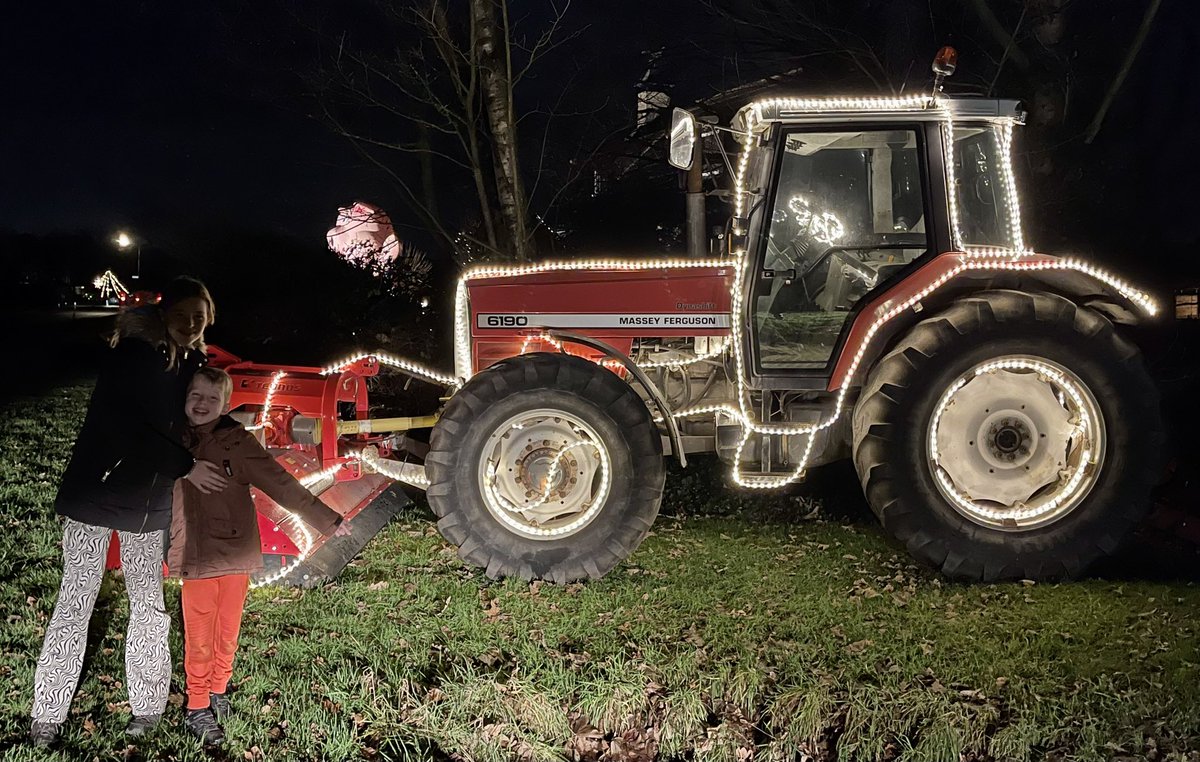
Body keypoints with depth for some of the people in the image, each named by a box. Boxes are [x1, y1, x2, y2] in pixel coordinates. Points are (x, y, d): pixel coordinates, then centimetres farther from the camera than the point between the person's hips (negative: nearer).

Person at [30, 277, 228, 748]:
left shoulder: (194, 364, 2)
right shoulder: (132, 352, -16)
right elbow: (126, 424, -22)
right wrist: (185, 468, -20)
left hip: (148, 502, 5)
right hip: (96, 493, -5)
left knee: (149, 603, 8)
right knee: (76, 600, 0)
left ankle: (147, 706, 20)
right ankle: (47, 716, 11)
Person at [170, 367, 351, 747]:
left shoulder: (237, 442, -6)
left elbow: (281, 484, -8)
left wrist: (325, 518, -12)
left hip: (235, 555, 0)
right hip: (194, 559, 1)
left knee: (228, 634, 11)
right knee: (199, 639, 3)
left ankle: (218, 691, 32)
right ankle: (198, 707, 17)